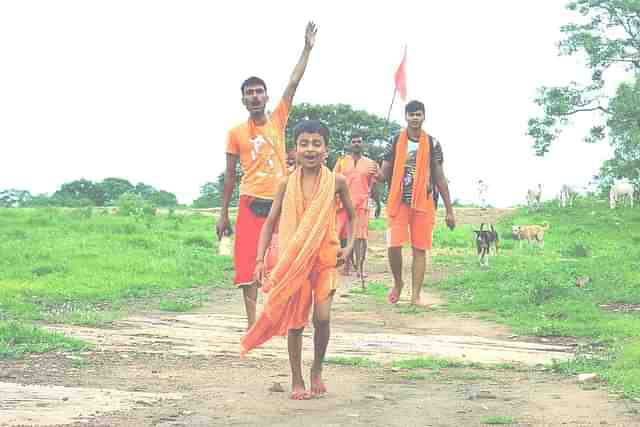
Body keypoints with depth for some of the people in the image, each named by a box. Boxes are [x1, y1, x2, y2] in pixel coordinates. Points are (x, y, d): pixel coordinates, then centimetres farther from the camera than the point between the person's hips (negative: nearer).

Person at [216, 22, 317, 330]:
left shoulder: (278, 121, 4)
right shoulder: (236, 133, 2)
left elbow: (293, 84, -2)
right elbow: (230, 175, 5)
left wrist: (307, 48, -6)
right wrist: (223, 214, 3)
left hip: (280, 201, 1)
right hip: (251, 203, -1)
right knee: (247, 262, -4)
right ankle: (251, 322, 2)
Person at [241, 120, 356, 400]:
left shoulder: (336, 182, -3)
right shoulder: (288, 184, -4)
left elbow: (351, 216, 12)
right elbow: (270, 223, 1)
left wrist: (350, 245, -2)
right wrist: (260, 260, -6)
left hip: (325, 259, 0)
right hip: (293, 260, 0)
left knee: (322, 317, -9)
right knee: (296, 321, 4)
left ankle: (317, 370, 18)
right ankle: (297, 381, 17)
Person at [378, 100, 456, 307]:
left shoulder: (432, 144, 6)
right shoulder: (395, 142, 5)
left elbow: (440, 179, 8)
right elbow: (384, 173, 6)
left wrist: (449, 210, 6)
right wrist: (376, 175, -20)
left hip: (423, 204, 1)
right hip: (399, 202, -1)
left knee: (420, 249, 0)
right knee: (394, 246, -10)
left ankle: (415, 296, 4)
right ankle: (398, 282, 16)